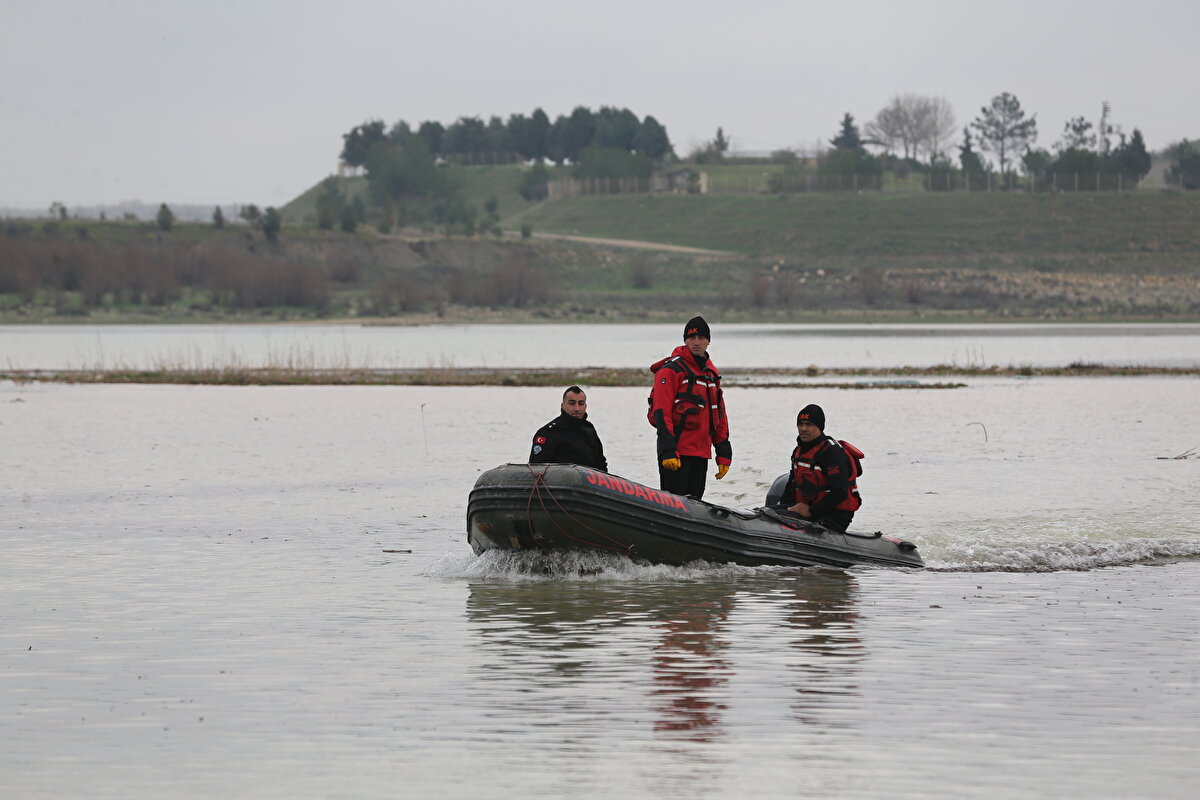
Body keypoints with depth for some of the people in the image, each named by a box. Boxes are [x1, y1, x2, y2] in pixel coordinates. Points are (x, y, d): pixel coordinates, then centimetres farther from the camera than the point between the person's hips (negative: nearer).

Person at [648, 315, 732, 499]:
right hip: (676, 452, -7)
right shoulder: (671, 369, -6)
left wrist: (723, 452, 17)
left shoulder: (711, 372, 17)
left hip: (701, 452, 8)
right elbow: (661, 413, -13)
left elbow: (719, 415, 22)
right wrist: (668, 450, -21)